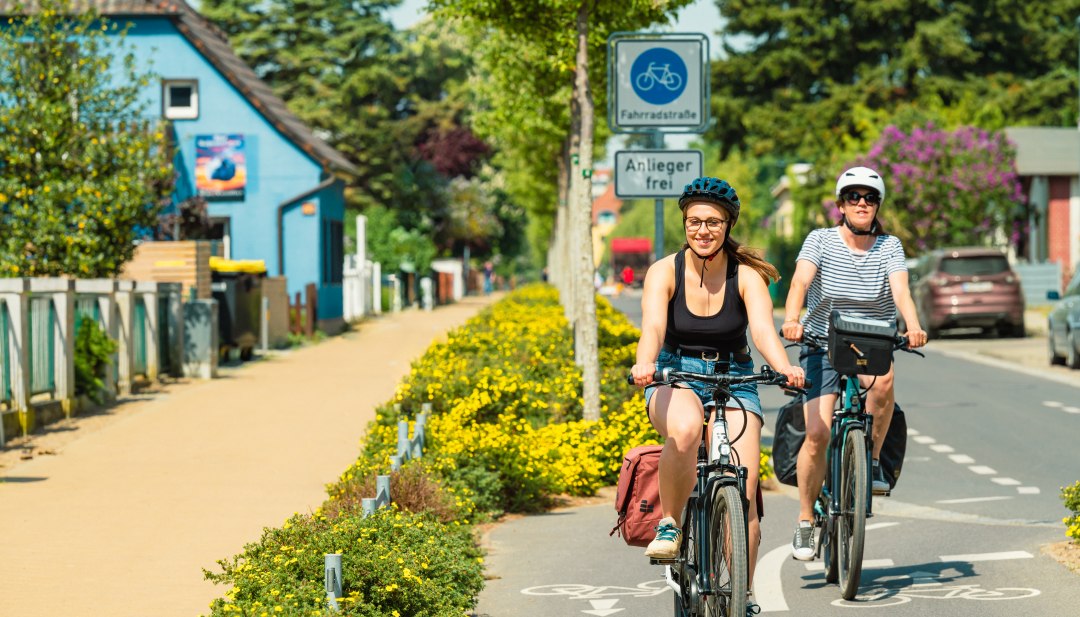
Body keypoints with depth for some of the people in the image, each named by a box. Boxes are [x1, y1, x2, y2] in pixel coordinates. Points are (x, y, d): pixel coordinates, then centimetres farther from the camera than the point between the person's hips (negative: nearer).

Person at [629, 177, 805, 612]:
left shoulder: (746, 276, -7)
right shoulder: (665, 272, -9)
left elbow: (763, 329, -23)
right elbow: (653, 326, -25)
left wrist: (785, 367, -44)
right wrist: (644, 364, -47)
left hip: (734, 382, 1)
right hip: (675, 380, -1)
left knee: (744, 488, -14)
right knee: (685, 429, -39)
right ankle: (669, 524, -17)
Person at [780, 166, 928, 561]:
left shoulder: (889, 247, 1)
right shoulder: (821, 240, -3)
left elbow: (901, 291, -14)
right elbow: (800, 282, -19)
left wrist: (913, 327, -34)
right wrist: (791, 320, -38)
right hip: (823, 346, -1)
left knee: (883, 380, -35)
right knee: (818, 433, -15)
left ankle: (872, 462, -13)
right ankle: (805, 523, 1)